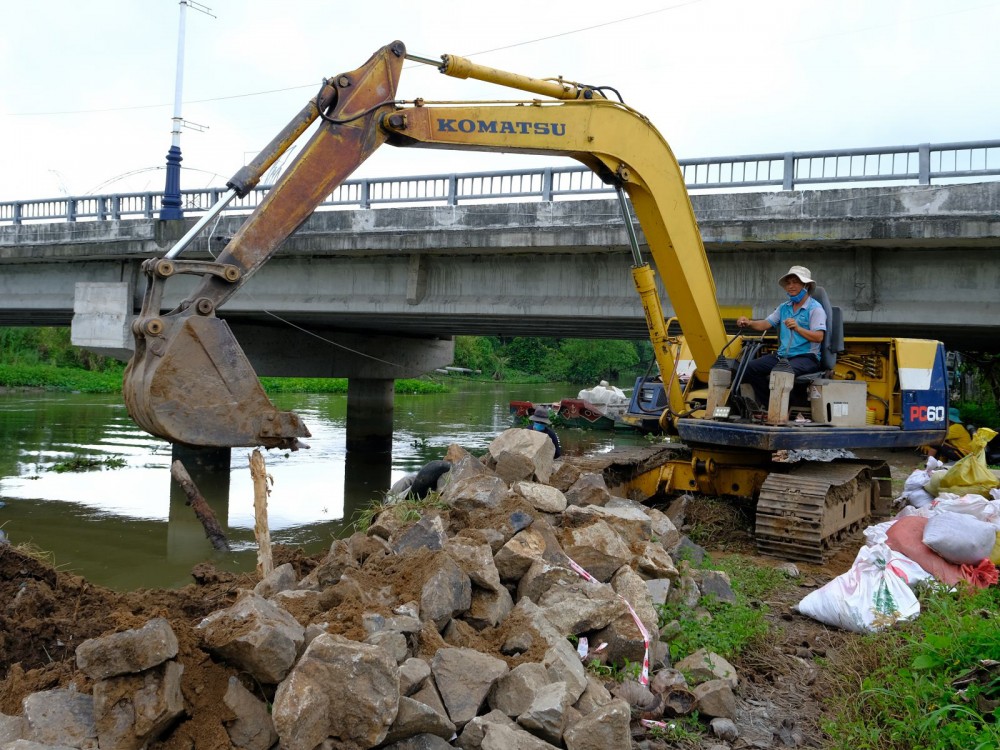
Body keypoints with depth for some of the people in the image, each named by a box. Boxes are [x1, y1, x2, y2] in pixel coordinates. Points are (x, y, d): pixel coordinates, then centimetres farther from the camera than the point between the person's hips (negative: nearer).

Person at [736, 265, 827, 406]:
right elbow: (766, 324, 9)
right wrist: (749, 323, -11)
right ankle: (767, 405, -3)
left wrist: (797, 328, -29)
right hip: (782, 356, 7)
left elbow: (819, 337, -14)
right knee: (750, 368, -12)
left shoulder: (815, 308, -3)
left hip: (806, 357, -7)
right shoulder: (784, 307, 19)